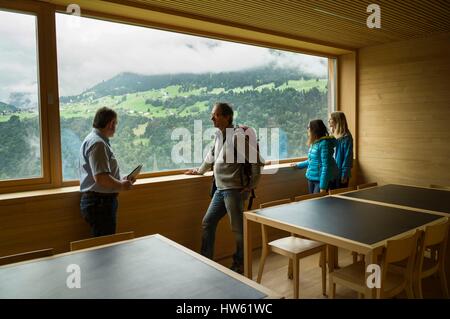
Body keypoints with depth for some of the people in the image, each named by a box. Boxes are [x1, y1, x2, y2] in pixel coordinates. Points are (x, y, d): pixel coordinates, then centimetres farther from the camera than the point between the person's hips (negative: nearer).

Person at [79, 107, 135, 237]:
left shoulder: (92, 140, 16)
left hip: (96, 201, 10)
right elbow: (100, 177, -26)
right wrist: (121, 185, -11)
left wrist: (120, 181, 14)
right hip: (100, 202, -10)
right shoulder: (98, 143, -17)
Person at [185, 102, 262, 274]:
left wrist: (251, 185, -11)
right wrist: (200, 170, 38)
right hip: (220, 189, 9)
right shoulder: (219, 135, 10)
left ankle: (239, 265, 22)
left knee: (238, 228, 4)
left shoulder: (237, 136, -15)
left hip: (233, 190, -8)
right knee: (207, 223, 12)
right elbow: (211, 156, 27)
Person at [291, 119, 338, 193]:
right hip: (311, 179, 8)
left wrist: (323, 186, -21)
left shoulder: (324, 143, -17)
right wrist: (298, 165, 30)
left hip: (322, 179, -8)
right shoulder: (314, 143, 8)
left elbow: (326, 166, -19)